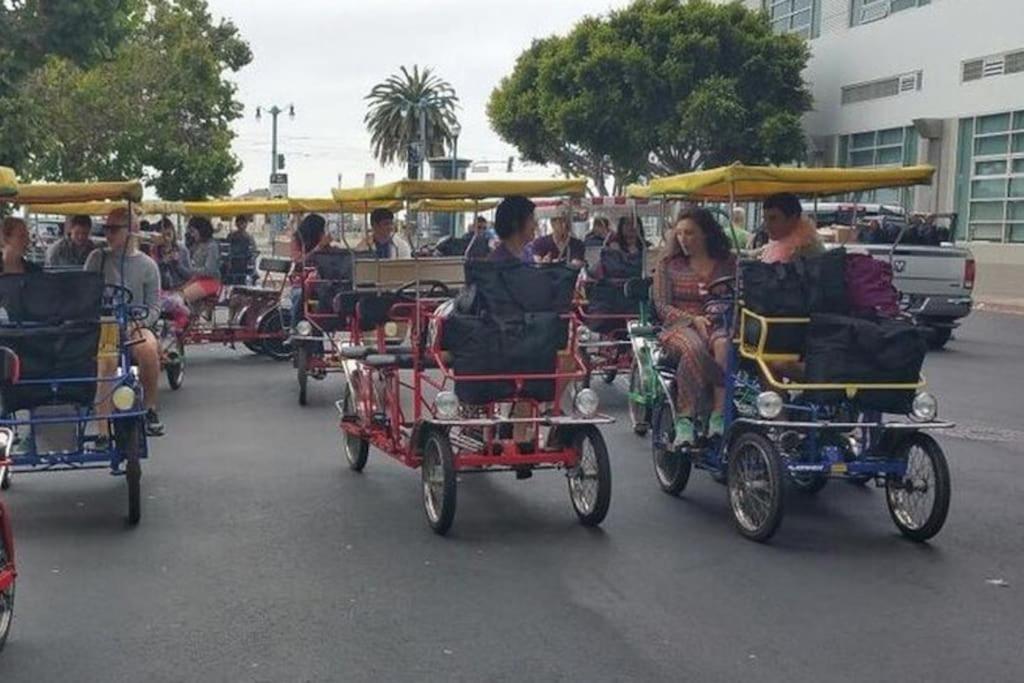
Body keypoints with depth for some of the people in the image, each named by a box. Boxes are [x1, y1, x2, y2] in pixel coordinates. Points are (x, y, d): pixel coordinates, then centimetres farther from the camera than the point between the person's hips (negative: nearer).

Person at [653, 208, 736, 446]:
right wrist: (693, 319, -11)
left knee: (725, 345, -37)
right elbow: (662, 306, 4)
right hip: (680, 325, -1)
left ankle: (719, 415, -38)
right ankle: (684, 420, -36)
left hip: (719, 324, 1)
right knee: (693, 348, -38)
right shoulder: (669, 264, 13)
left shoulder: (728, 263, 14)